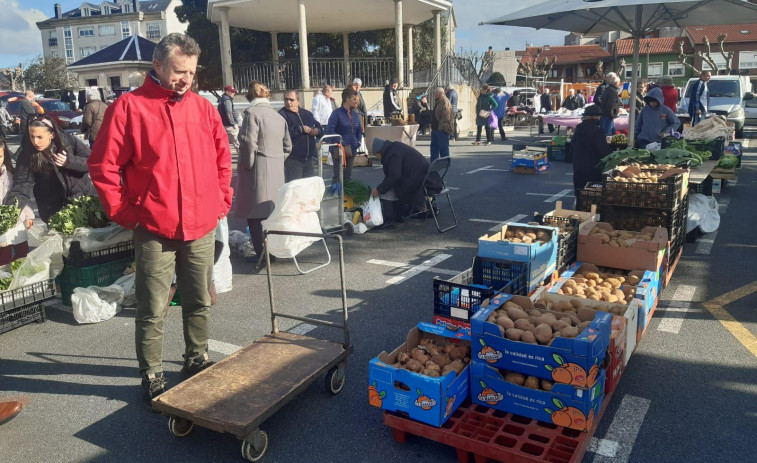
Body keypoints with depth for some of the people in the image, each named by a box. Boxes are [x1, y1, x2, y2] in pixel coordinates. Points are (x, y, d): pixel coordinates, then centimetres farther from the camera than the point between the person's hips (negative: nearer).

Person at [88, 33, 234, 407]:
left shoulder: (203, 108, 8)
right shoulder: (129, 107, -5)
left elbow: (222, 157, 18)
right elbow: (103, 166, -5)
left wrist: (222, 200, 10)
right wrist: (125, 213, -6)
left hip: (202, 227, 4)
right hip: (154, 229, -4)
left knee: (199, 302, 15)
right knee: (152, 310, 5)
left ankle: (197, 360, 33)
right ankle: (151, 376, 21)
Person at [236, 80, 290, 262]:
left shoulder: (252, 112, -8)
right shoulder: (278, 116, 14)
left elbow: (248, 143, -16)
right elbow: (287, 146, 18)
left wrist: (246, 165, -4)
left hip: (257, 172, -7)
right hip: (277, 172, 7)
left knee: (254, 215, -1)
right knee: (274, 214, 13)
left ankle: (260, 254, -1)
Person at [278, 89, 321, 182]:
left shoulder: (307, 114, 16)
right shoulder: (282, 114, -7)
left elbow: (320, 128, 21)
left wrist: (316, 131, -4)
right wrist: (301, 129, -17)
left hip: (309, 159, 6)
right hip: (292, 160, -6)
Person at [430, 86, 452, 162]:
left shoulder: (445, 102, -16)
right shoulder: (438, 102, 17)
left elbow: (446, 117, -22)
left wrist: (442, 127, -24)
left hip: (442, 130, -10)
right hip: (435, 129, 10)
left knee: (443, 148, -2)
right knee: (434, 147, 15)